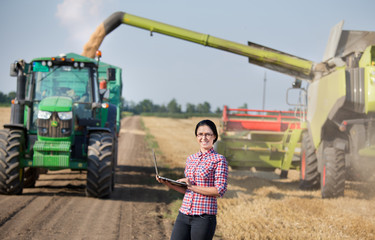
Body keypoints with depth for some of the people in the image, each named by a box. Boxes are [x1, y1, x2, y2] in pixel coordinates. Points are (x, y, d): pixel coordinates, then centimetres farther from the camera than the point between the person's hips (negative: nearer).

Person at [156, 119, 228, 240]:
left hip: (204, 216, -5)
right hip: (184, 214, 5)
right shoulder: (190, 159, 15)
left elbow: (220, 190, -12)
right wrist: (168, 183, 6)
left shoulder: (219, 160, -4)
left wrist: (192, 187, -13)